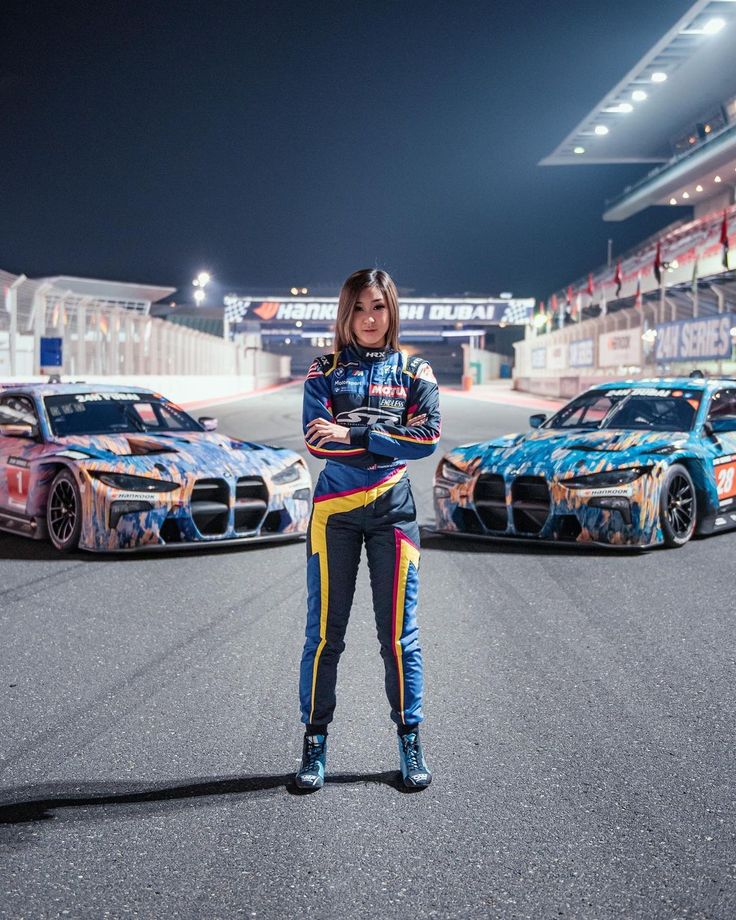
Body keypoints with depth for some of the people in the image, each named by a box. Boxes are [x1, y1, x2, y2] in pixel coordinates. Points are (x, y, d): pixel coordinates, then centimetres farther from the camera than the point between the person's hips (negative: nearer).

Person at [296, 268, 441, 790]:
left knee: (399, 632, 3)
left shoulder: (415, 372, 7)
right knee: (324, 631, 2)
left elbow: (427, 439, -8)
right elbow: (317, 441, -9)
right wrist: (391, 436, -10)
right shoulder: (325, 371, 5)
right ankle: (315, 742, 13)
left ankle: (410, 741, 15)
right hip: (334, 511, 0)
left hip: (392, 511, 0)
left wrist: (351, 434, -12)